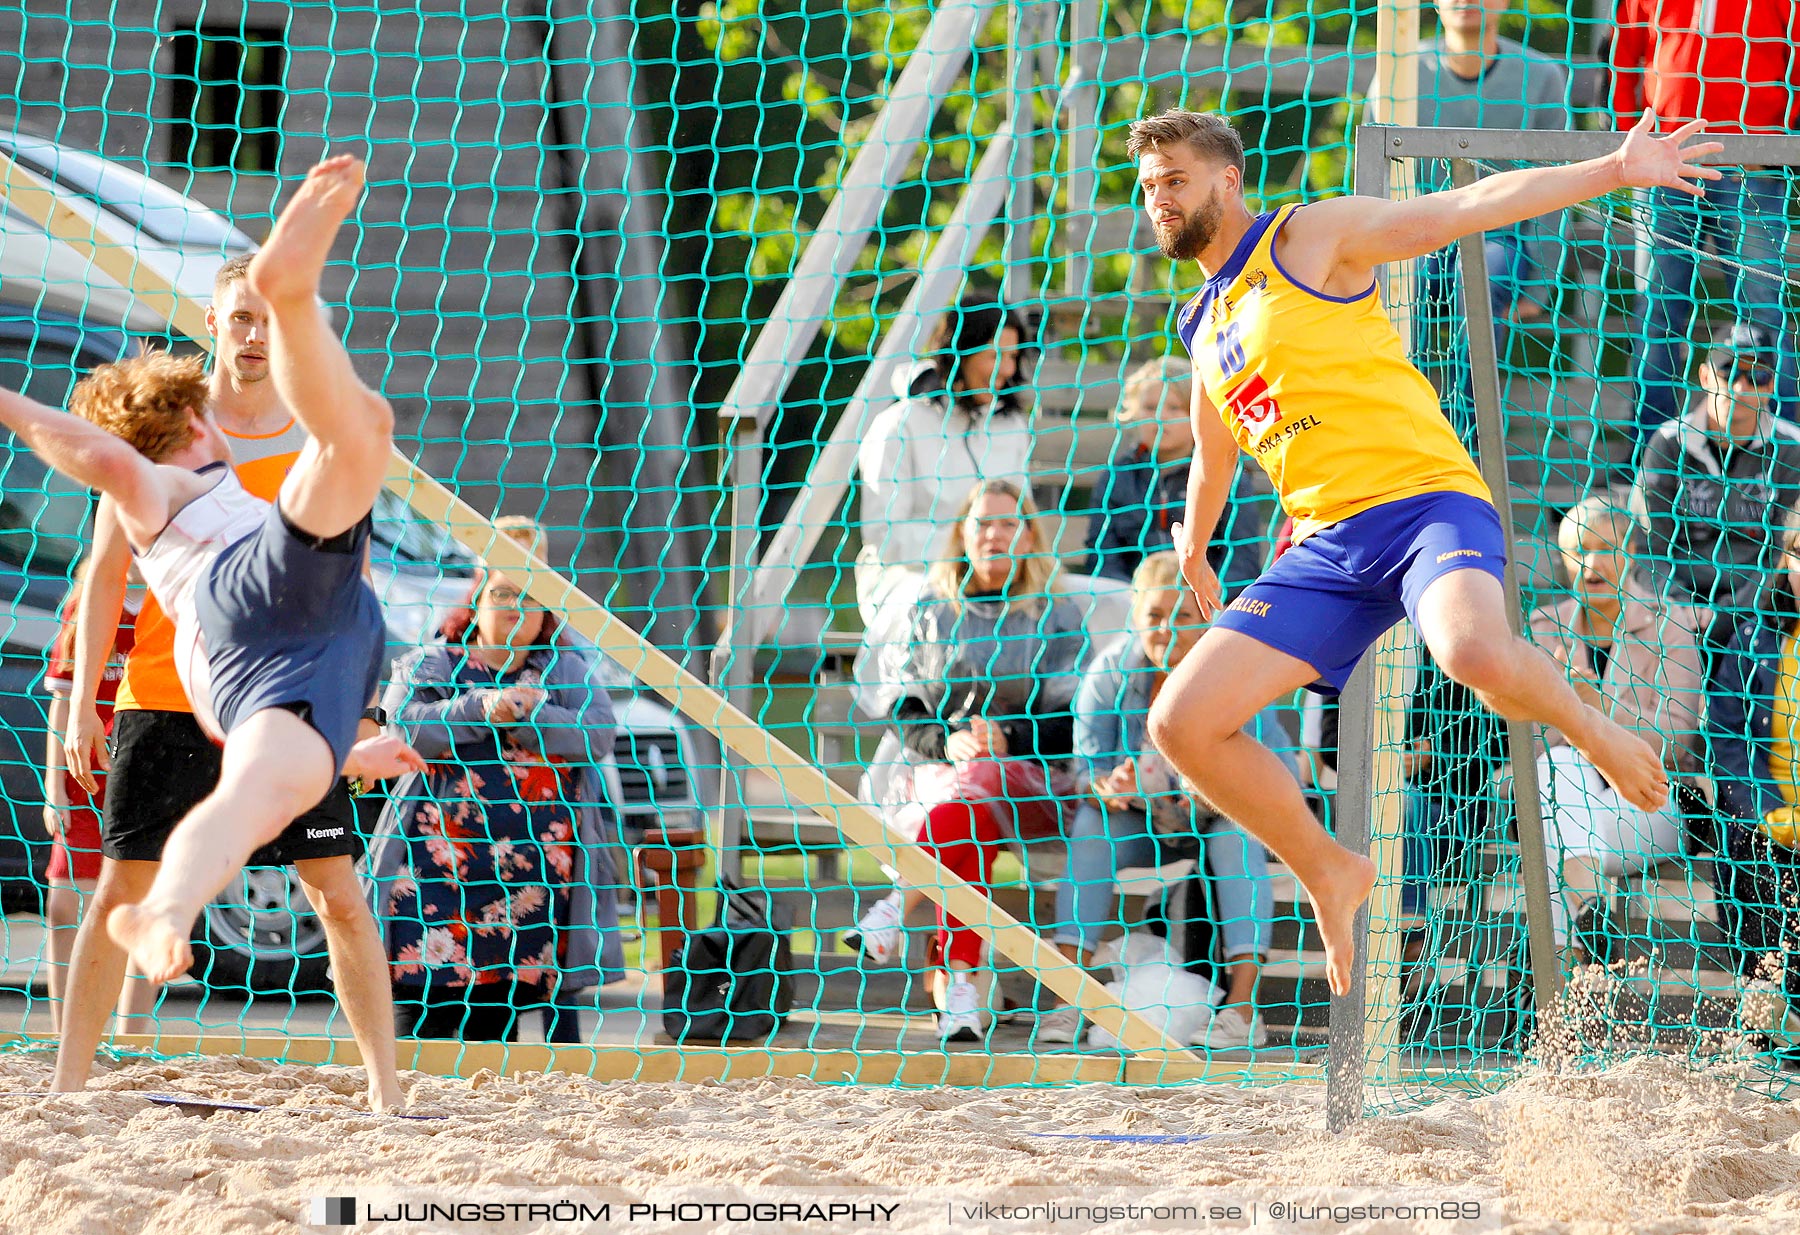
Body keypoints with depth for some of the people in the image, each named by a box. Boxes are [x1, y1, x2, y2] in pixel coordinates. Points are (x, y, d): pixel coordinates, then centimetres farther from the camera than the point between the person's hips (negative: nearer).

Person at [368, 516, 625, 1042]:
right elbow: (405, 726, -8)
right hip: (440, 866, -1)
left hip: (536, 875, 1)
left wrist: (526, 714, -15)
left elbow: (598, 734, -2)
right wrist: (478, 709, -20)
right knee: (426, 1013, -8)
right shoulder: (431, 665, 11)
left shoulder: (567, 670, 15)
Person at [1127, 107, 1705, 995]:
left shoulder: (1308, 237, 2)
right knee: (1182, 722, -9)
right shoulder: (1204, 329, 22)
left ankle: (1590, 731, -4)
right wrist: (1193, 555, 56)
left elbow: (1467, 208, -7)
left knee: (1476, 654, -38)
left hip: (1426, 502, -6)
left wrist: (1613, 172, -17)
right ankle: (1329, 874, 12)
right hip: (1325, 547, 6)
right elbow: (1214, 455, 41)